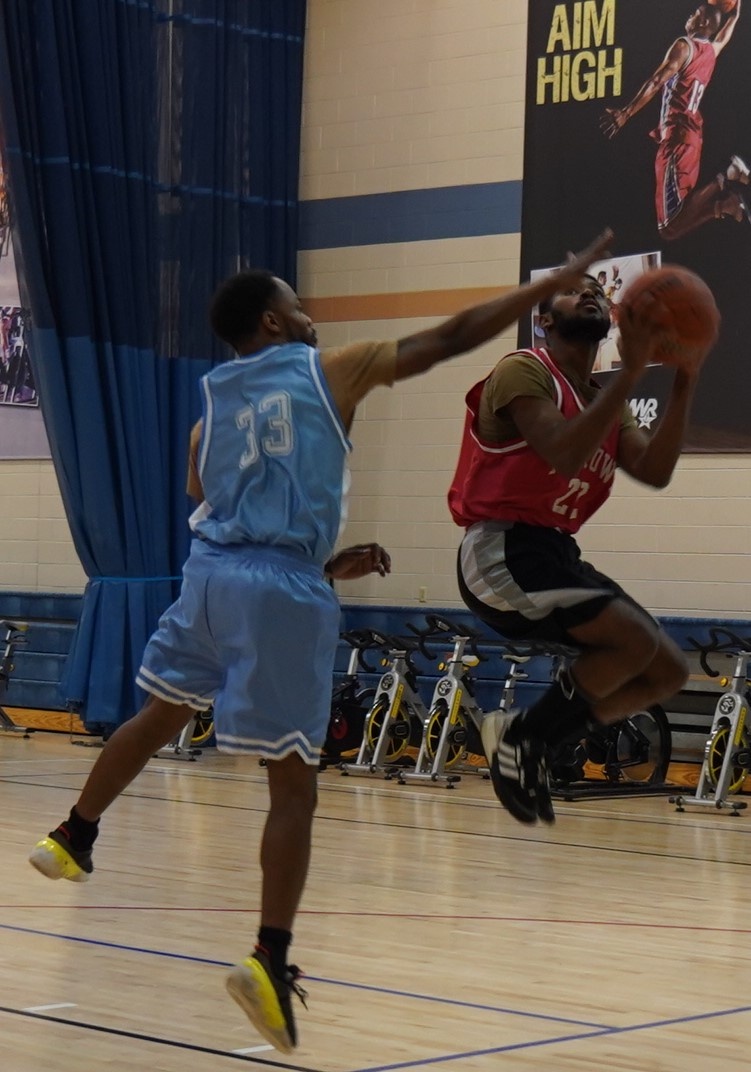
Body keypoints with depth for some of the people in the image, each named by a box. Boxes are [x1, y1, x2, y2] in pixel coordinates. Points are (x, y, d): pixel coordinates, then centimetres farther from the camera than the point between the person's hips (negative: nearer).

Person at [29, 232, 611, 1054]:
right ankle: (270, 962, -9)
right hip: (281, 587, -6)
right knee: (293, 784, -2)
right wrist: (558, 282, 7)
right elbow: (450, 338, 1)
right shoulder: (332, 370, 2)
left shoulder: (212, 398, 17)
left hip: (211, 570, 6)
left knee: (160, 714, 30)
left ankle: (71, 841, 43)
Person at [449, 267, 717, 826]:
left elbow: (654, 471, 1)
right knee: (637, 639, -23)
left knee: (669, 671, 5)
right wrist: (633, 368, -27)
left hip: (555, 551, 9)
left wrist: (684, 382, -9)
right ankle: (521, 737, -5)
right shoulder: (524, 372, -9)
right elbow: (565, 454, -26)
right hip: (502, 549, -9)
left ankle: (527, 738, 10)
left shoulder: (606, 398, 17)